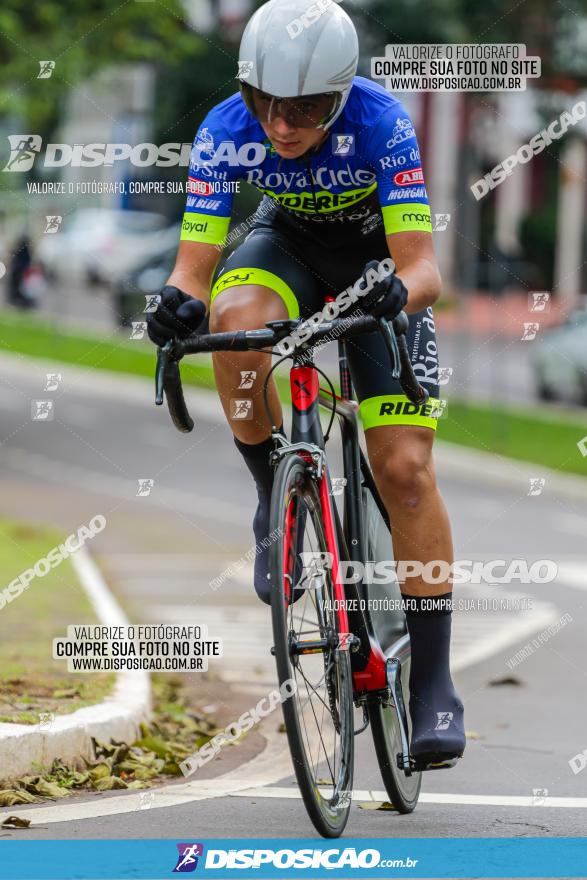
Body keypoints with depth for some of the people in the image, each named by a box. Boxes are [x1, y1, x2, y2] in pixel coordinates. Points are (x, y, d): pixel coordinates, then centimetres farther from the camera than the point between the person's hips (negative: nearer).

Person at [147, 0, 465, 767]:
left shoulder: (380, 123, -33)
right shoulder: (227, 131, -27)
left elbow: (421, 266, -36)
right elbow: (195, 269, -26)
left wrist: (399, 291, -59)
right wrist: (180, 303, -49)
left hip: (379, 266, -2)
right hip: (286, 245, 2)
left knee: (405, 470, -14)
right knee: (236, 324, -36)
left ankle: (432, 687, -5)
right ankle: (278, 504, -12)